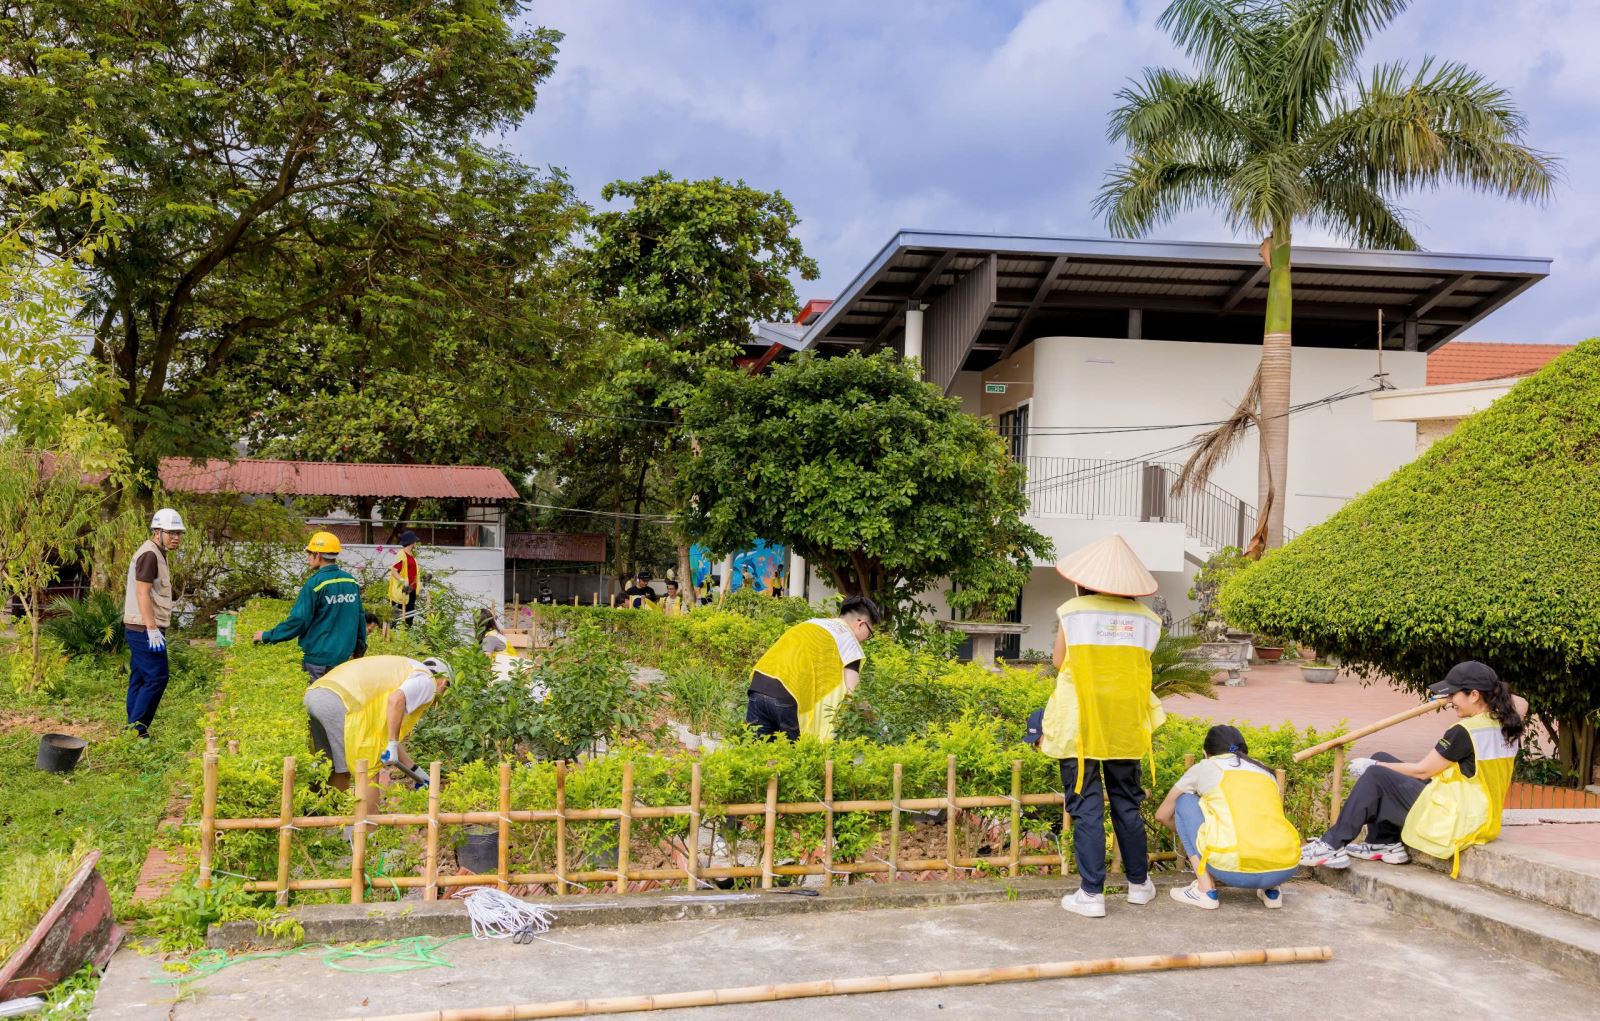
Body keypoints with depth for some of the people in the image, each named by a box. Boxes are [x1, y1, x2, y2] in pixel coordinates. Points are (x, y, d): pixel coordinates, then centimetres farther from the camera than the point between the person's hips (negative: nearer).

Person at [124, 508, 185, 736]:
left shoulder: (156, 554, 19)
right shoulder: (149, 554, -13)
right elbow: (142, 593, -20)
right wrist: (152, 628, -24)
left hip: (142, 629, 10)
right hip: (145, 629, -10)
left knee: (139, 679, 11)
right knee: (156, 678, -10)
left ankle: (133, 731, 14)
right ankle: (136, 729, -8)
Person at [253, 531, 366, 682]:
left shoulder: (315, 583, -16)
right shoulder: (351, 581, 2)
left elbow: (298, 621, -16)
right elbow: (360, 616, 9)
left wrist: (267, 636, -5)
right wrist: (360, 646, 23)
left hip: (319, 659, -6)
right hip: (343, 655, 6)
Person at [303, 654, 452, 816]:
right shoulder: (427, 680, 8)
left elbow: (384, 733, 35)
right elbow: (396, 700, -15)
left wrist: (414, 770, 37)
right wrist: (392, 745, -11)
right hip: (340, 701, -9)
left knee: (340, 772, 20)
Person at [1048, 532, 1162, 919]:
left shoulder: (1073, 611, -6)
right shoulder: (1146, 618, 2)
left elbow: (1059, 660, 3)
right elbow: (1139, 667, 5)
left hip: (1082, 725, -3)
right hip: (1126, 727, 3)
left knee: (1086, 807, 2)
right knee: (1127, 804, 17)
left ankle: (1091, 893, 2)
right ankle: (1139, 883, 28)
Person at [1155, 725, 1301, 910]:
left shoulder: (1205, 768, 17)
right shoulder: (1267, 772, 27)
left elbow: (1162, 815, 27)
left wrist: (1188, 831, 48)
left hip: (1234, 870, -4)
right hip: (1285, 871, 5)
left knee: (1185, 801, 19)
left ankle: (1205, 889, 9)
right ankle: (1271, 890, 15)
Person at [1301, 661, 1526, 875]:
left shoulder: (1464, 732, -22)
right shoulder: (1507, 724, 2)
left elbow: (1422, 771, -16)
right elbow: (1521, 704, 28)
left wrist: (1373, 767, -6)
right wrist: (1494, 691, 16)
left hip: (1454, 820, -9)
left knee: (1375, 776, -8)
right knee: (1381, 760, 11)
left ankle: (1333, 846, -8)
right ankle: (1386, 844, 14)